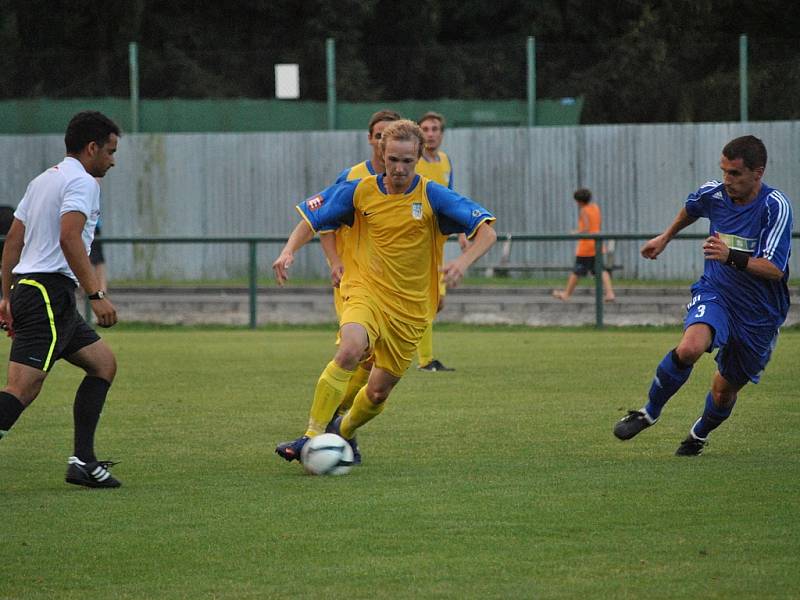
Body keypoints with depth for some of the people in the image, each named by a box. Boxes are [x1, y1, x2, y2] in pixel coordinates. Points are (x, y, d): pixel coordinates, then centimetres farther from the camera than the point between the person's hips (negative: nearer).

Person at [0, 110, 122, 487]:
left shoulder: (43, 180, 22)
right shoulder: (81, 181, -7)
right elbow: (69, 238, -21)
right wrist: (96, 294, -21)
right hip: (49, 294, -10)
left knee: (103, 363, 15)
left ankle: (83, 461, 10)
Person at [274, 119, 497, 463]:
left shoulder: (432, 196, -8)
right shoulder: (360, 192, -3)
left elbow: (487, 231, -12)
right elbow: (310, 217, 10)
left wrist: (464, 262, -30)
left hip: (411, 308, 1)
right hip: (366, 292, -1)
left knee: (378, 392, 5)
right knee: (351, 348, -32)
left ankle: (342, 433, 38)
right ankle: (311, 438, -29)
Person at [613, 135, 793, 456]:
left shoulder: (776, 206, -20)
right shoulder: (713, 193, -7)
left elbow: (775, 269, -26)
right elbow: (690, 209, 21)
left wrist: (732, 257, -40)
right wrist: (666, 237, 36)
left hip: (760, 312, -1)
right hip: (714, 293, 1)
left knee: (725, 390, 12)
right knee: (689, 348, -31)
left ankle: (700, 433, 45)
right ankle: (650, 412, -9)